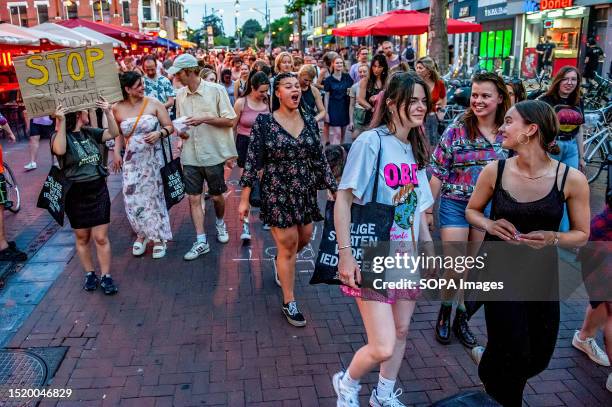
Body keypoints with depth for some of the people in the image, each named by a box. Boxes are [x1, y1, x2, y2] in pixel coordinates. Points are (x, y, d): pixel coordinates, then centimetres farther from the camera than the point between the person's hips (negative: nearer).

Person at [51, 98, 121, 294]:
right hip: (76, 193, -2)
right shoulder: (60, 136, -7)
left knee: (101, 237, 1)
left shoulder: (90, 132, 6)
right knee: (82, 238, 11)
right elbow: (59, 150, -28)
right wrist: (62, 122, -30)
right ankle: (90, 274, 26)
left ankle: (106, 277, 10)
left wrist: (108, 112, -13)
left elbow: (113, 133, -2)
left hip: (98, 190, 2)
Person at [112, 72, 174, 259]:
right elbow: (118, 134, 15)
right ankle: (142, 234, 21)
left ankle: (158, 238, 18)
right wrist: (116, 152, 4)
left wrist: (159, 133, -20)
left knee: (154, 196, 5)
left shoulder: (153, 103, -5)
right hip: (131, 160, 2)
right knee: (133, 199, -1)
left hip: (152, 159, -1)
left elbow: (170, 127, -1)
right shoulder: (118, 109, 0)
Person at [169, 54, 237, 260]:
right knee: (193, 198, 2)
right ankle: (201, 241, 10)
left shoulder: (216, 90, -9)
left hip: (213, 153, -3)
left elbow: (230, 121, -9)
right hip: (190, 155, 4)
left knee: (217, 196, 9)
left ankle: (220, 222, 40)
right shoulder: (180, 94, 6)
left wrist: (204, 119, -19)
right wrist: (180, 131, -4)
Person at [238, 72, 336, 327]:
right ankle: (289, 303, 18)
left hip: (306, 191, 5)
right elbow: (253, 161, -7)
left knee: (305, 237, 18)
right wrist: (244, 198, -8)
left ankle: (280, 262, 52)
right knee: (288, 246, 1)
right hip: (277, 192, -4)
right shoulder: (264, 122, -9)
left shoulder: (309, 121, 2)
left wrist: (334, 190, 4)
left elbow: (320, 159, 6)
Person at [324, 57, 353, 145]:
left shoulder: (347, 77, 4)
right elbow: (327, 96, -1)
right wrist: (326, 112, -3)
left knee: (343, 134, 10)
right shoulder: (329, 79, -2)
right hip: (334, 107, -3)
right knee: (336, 134, -10)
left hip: (345, 106, 3)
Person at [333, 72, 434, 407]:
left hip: (407, 256, 7)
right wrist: (345, 253, -20)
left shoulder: (416, 148, 8)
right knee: (383, 348, -8)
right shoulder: (370, 142, -15)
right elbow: (343, 197, -16)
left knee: (401, 330, 17)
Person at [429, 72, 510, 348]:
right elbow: (438, 173, -6)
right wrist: (428, 209, -5)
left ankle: (460, 318, 31)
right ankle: (446, 311, 24)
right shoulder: (456, 131, -8)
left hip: (490, 208, 3)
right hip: (455, 204, -2)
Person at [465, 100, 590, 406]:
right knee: (513, 356, -2)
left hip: (543, 273, 2)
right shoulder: (494, 171, -10)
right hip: (500, 269, -1)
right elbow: (472, 211, 6)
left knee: (539, 357, 14)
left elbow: (581, 234, -1)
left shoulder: (571, 179, -12)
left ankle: (492, 372, 48)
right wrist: (490, 225, -15)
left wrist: (552, 238, -21)